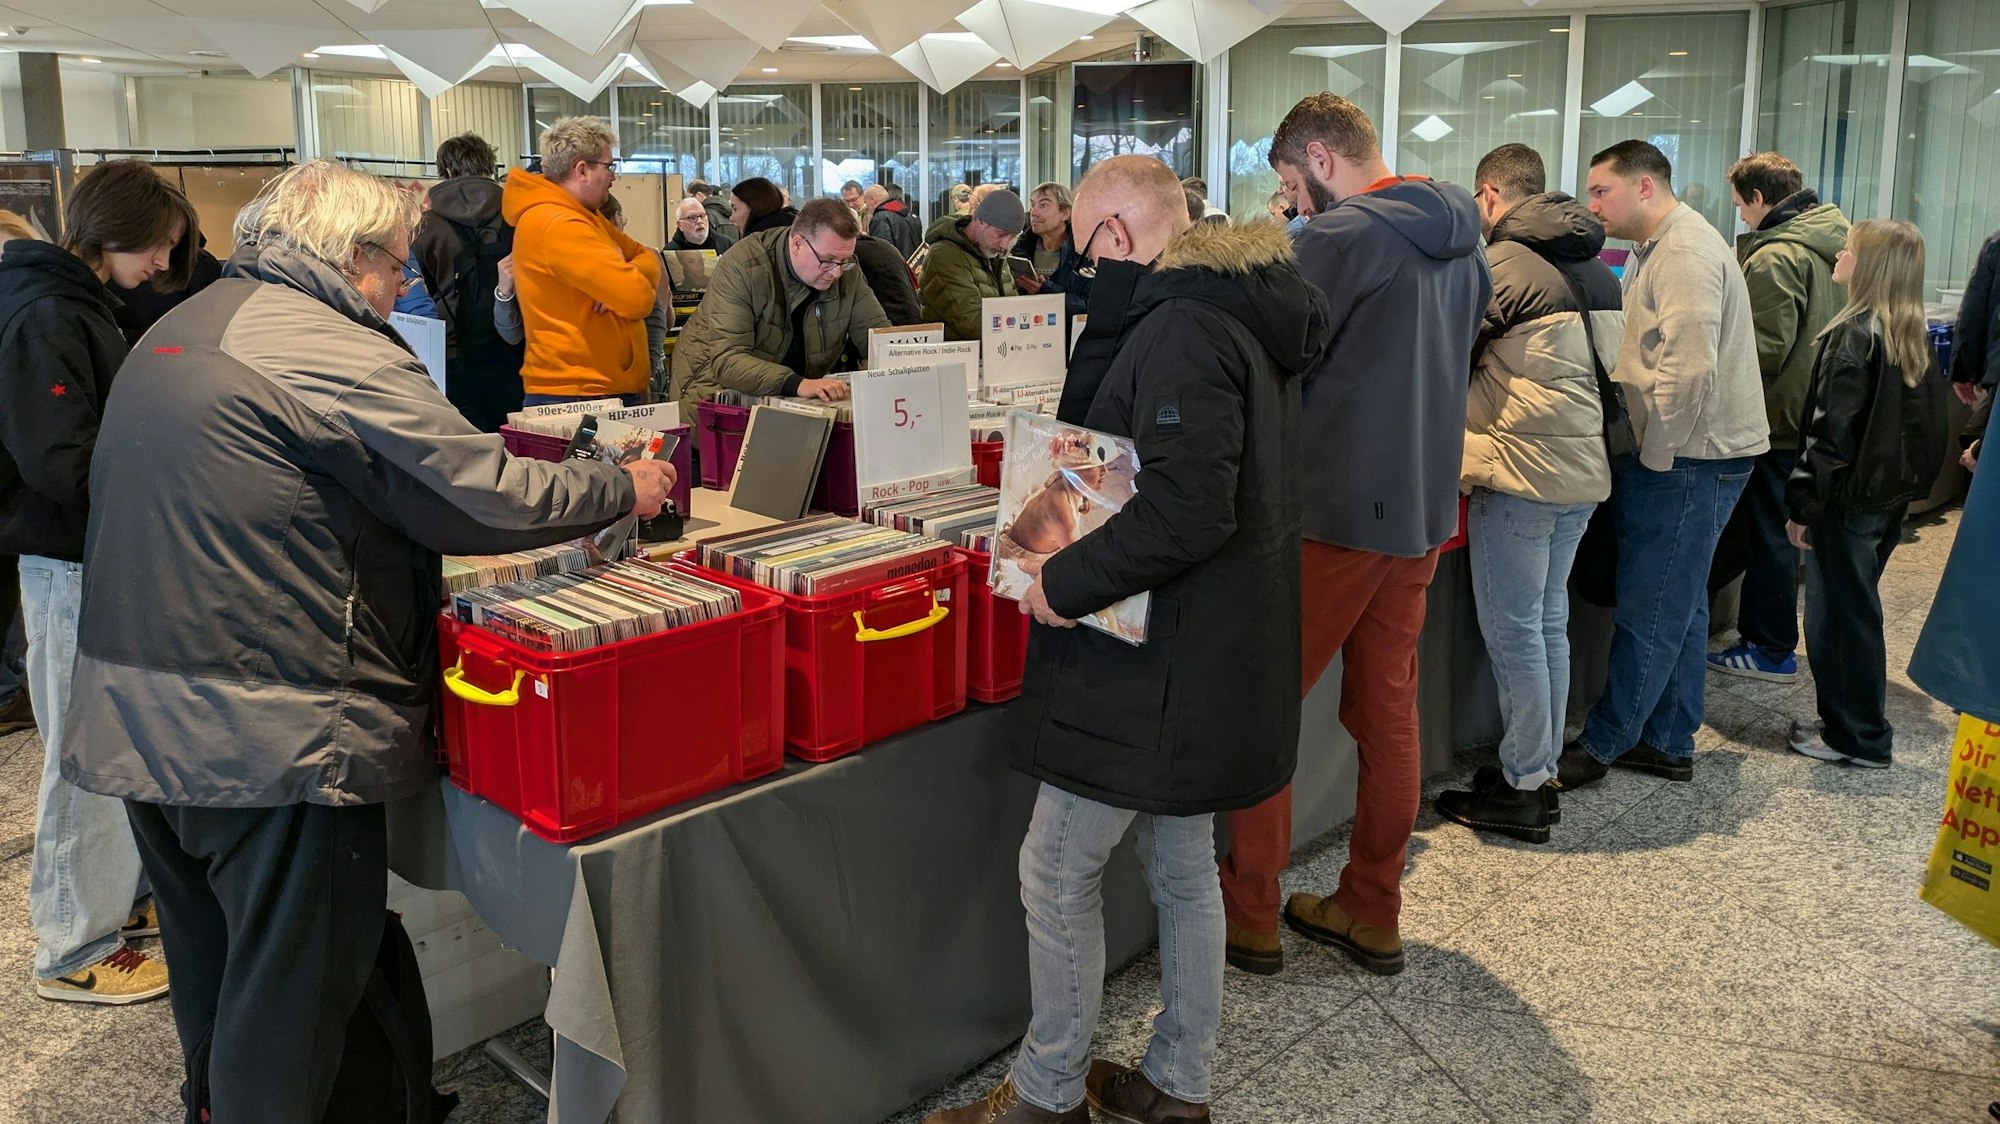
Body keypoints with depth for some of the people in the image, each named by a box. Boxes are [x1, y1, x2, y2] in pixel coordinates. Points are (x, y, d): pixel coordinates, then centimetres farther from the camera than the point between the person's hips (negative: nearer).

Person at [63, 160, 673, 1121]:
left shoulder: (179, 329, 15)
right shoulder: (326, 347, -16)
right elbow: (484, 493, -16)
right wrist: (622, 489, -2)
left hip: (136, 708, 10)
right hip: (262, 735, -10)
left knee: (215, 962, 25)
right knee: (292, 984, 3)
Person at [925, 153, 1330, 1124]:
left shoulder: (1182, 326, -20)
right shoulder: (1248, 311, 12)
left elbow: (1188, 507, -29)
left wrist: (1066, 581, -20)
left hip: (1160, 660, -10)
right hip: (1208, 654, 10)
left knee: (1056, 872, 3)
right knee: (1182, 867, 19)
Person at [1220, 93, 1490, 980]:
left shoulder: (1340, 237, -14)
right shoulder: (1460, 243, 12)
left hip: (1335, 509, -8)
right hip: (1424, 507, 8)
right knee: (1387, 712, 13)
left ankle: (1249, 915, 11)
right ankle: (1371, 913, 23)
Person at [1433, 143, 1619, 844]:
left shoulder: (1502, 264, -12)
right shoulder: (1593, 266, 13)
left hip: (1522, 470, -8)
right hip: (1584, 470, 8)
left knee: (1513, 630, 0)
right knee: (1549, 622, 15)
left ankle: (1522, 791, 8)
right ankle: (1541, 771, 25)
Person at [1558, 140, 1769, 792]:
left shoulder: (1685, 250, -16)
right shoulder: (1664, 247, 18)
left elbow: (1689, 369, -24)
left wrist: (1653, 458, -17)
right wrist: (1646, 456, 12)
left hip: (1689, 455, -10)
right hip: (1685, 452, 11)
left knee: (1650, 612, -1)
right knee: (1680, 605, 15)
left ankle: (1601, 744, 7)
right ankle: (1668, 744, 23)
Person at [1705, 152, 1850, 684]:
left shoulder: (1775, 257, -19)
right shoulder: (1835, 239, 9)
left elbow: (1764, 350, -22)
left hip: (1779, 417, -9)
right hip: (1820, 414, 9)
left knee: (1769, 532, 2)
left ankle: (1771, 650, 12)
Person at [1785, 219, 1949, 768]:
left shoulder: (1855, 334, -18)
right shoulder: (1916, 335, 7)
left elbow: (1830, 429, -20)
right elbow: (1926, 421, 14)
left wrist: (1804, 502, -16)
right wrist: (1909, 483, 20)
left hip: (1847, 497, -8)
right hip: (1891, 496, 8)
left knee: (1836, 615, 2)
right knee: (1859, 609, 19)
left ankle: (1855, 737, 10)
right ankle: (1865, 723, 29)